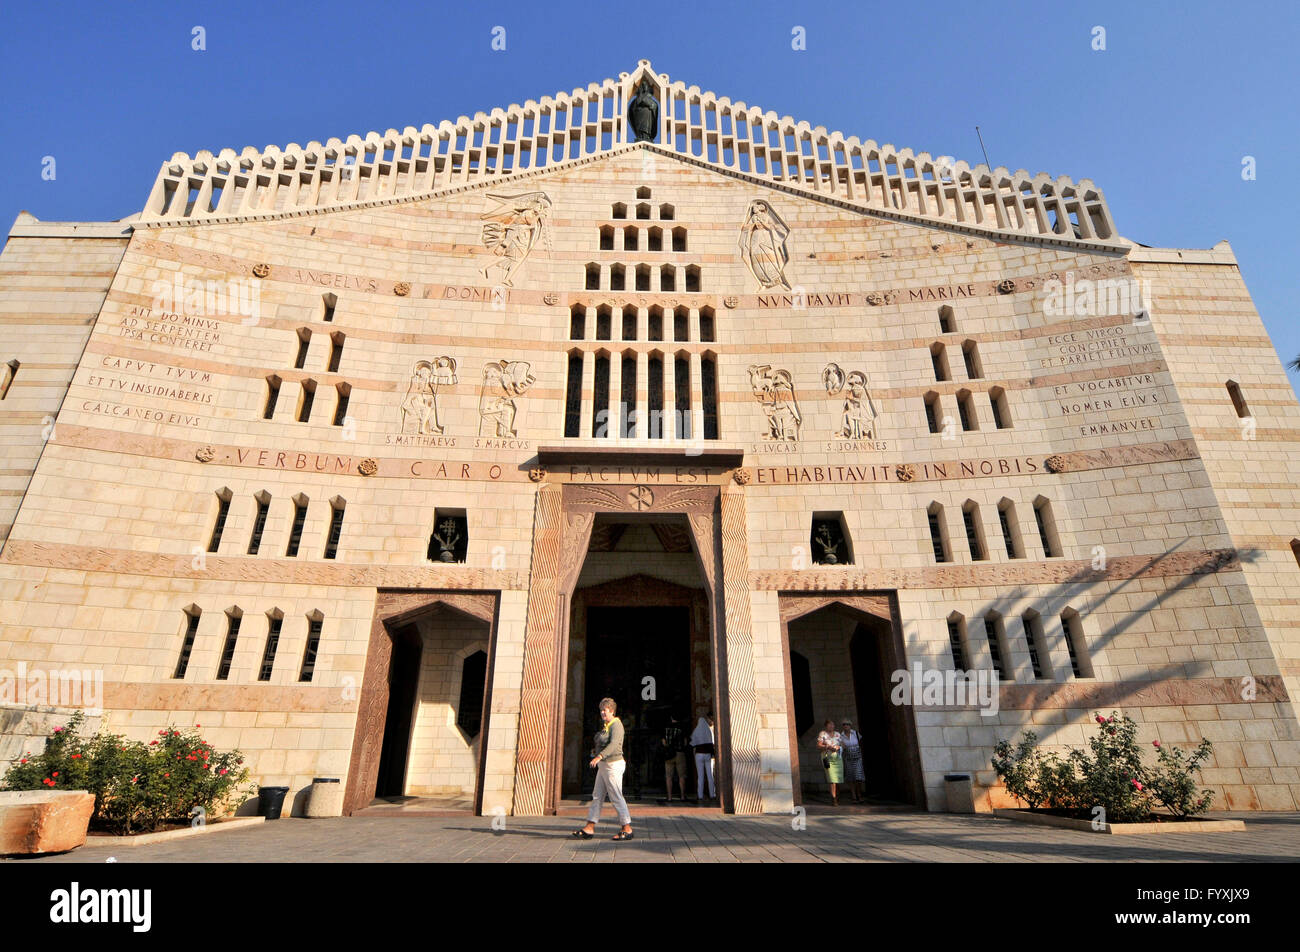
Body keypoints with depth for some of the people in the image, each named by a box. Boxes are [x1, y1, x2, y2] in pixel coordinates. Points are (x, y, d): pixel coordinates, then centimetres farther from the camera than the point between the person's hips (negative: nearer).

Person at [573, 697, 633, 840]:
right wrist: (595, 749, 11)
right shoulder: (606, 725, 15)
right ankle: (589, 828, 14)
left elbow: (614, 744, -30)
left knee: (616, 797, -4)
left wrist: (600, 756, -42)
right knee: (597, 796, 10)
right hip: (603, 765, 10)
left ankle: (627, 829, 5)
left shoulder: (616, 725, -15)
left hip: (613, 765, -10)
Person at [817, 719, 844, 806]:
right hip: (828, 758, -4)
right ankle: (834, 799, -10)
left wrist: (838, 747, -8)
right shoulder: (822, 734, 2)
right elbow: (818, 746, -2)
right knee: (833, 779, -12)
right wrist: (828, 747, -16)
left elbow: (843, 745, 13)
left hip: (838, 758, 4)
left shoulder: (838, 734, 14)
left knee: (839, 779, 2)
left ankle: (837, 798, 16)